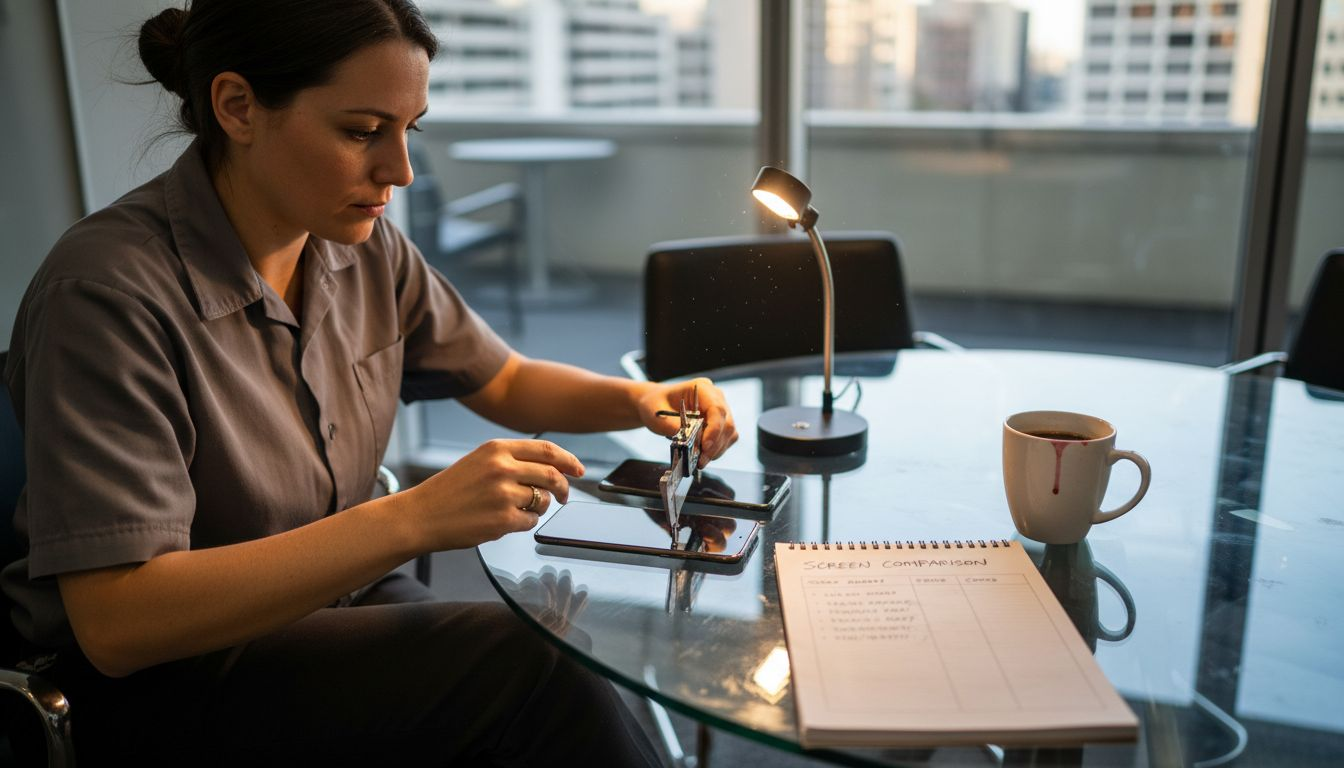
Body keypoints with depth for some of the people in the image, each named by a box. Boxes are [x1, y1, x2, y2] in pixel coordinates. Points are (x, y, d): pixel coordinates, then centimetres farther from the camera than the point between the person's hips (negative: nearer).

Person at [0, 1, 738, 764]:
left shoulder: (365, 247, -2)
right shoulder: (109, 292, -22)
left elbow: (506, 383, 11)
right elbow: (115, 623, -25)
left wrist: (638, 400, -10)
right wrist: (411, 520, -33)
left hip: (334, 605, 5)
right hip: (156, 680, -5)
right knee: (529, 668, -25)